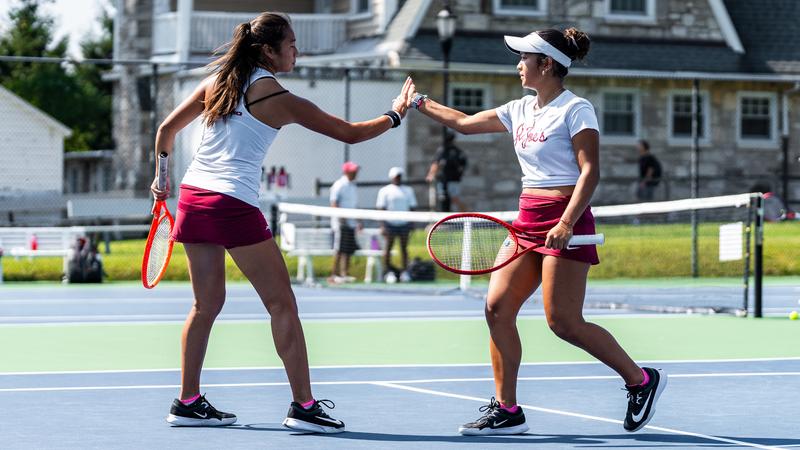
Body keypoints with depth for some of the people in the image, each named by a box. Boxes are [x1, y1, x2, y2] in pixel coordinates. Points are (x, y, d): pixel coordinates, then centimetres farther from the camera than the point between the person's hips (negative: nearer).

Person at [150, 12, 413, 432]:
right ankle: (303, 406, -3)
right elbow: (351, 133, 1)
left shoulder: (216, 82, 12)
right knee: (282, 304, -1)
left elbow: (166, 130, 15)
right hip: (234, 205, -7)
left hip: (193, 197, 7)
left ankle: (188, 402, 15)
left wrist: (161, 177, 26)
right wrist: (394, 115, 15)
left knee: (207, 303, 14)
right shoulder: (280, 100, -5)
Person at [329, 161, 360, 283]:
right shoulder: (339, 185, -8)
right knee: (340, 250, -8)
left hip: (351, 222, 8)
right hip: (341, 222, -8)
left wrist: (358, 221, 21)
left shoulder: (353, 185, 17)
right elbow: (334, 203, -14)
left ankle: (344, 274, 9)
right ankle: (334, 275, -5)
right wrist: (341, 217, -23)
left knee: (349, 250, 5)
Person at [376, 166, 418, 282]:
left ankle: (404, 272, 7)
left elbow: (412, 207, 12)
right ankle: (389, 272, 5)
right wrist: (382, 225, -8)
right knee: (388, 247, -1)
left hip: (404, 224, 3)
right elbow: (381, 208, -1)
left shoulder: (408, 190, 11)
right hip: (390, 223, -3)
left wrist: (411, 223, 4)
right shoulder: (385, 191, 2)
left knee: (404, 247, 3)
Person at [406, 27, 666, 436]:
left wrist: (566, 223, -25)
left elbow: (590, 171, -16)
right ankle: (506, 410, 2)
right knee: (498, 306, -3)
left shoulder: (575, 109, -9)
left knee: (563, 321, -11)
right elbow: (465, 123, 26)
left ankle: (641, 379, 6)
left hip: (564, 219, -8)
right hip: (528, 219, 8)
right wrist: (421, 104, 26)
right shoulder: (520, 110, 14)